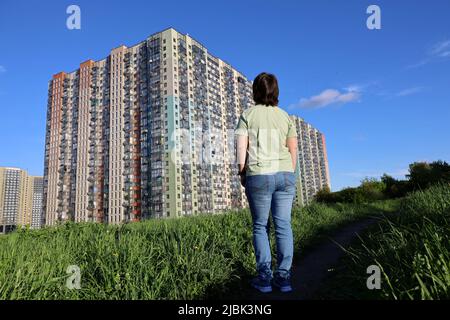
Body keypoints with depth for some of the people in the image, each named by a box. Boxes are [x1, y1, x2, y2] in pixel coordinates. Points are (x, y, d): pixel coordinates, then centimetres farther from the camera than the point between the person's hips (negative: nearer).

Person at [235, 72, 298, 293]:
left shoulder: (248, 115, 2)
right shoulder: (285, 116, 11)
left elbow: (241, 147, -6)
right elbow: (293, 149, 7)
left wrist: (241, 174, 4)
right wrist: (290, 175, 15)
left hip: (258, 176, -2)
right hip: (284, 174, 3)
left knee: (260, 226, 7)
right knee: (283, 225, 5)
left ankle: (264, 277, 6)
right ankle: (284, 277, 7)